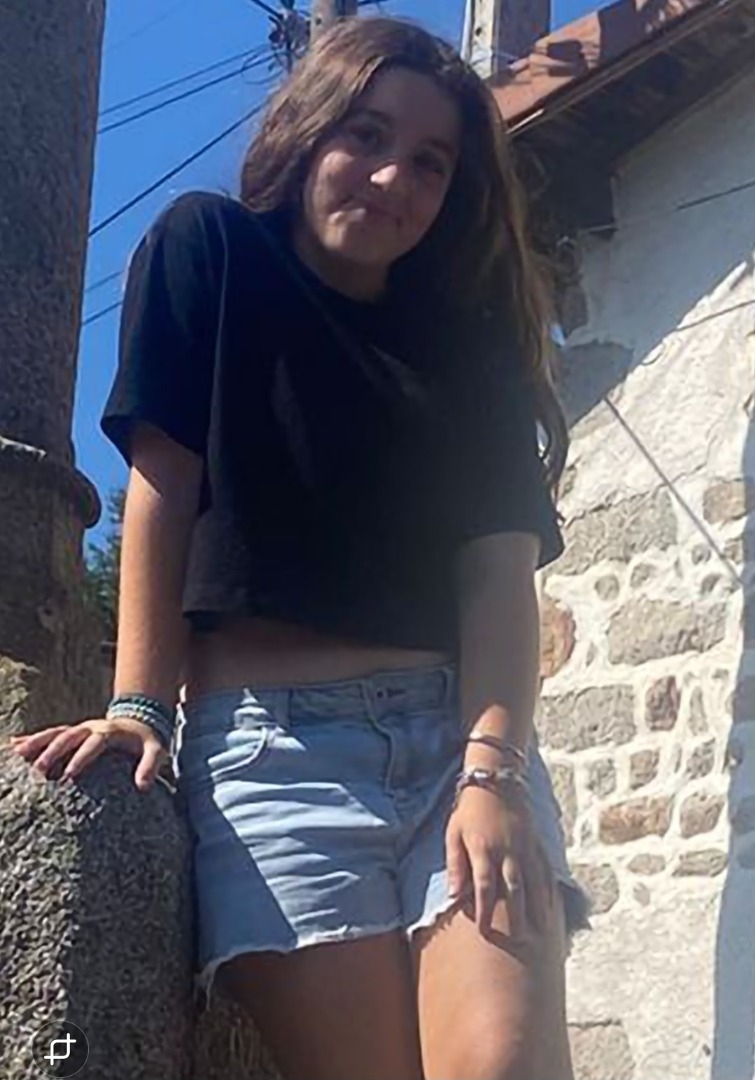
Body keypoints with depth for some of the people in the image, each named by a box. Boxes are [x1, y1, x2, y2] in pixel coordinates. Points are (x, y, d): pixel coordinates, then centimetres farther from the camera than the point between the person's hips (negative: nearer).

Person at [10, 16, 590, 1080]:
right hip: (271, 737, -2)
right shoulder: (208, 250, 10)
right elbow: (163, 485, 2)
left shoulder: (473, 346, 15)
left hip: (462, 731, 3)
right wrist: (140, 708, -10)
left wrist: (493, 770, -14)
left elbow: (501, 570, 3)